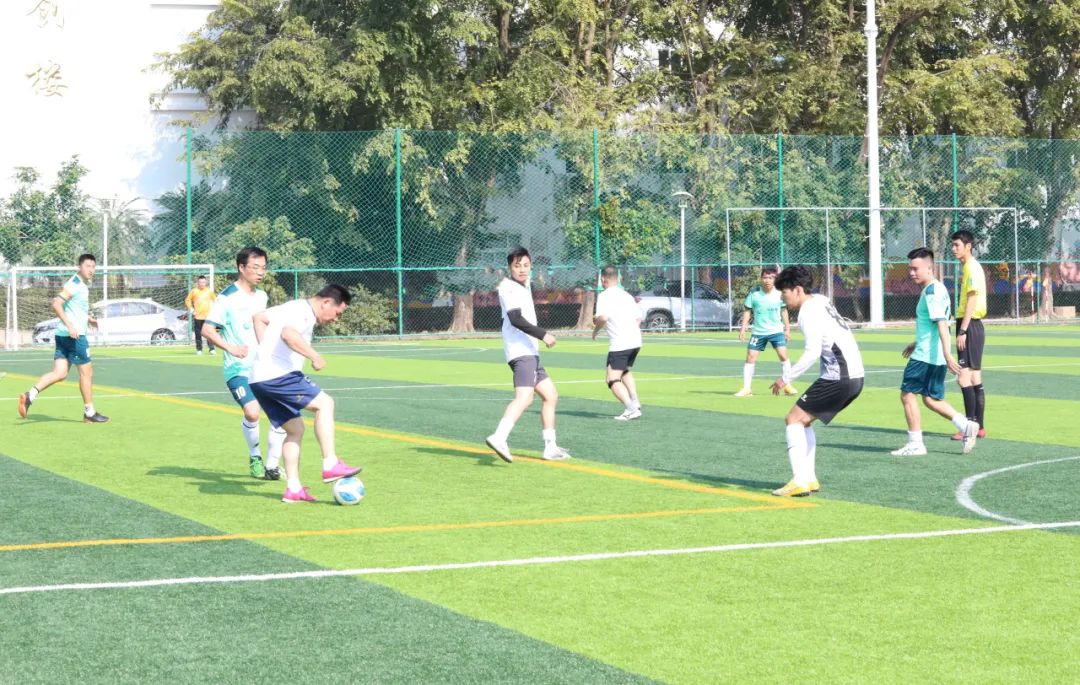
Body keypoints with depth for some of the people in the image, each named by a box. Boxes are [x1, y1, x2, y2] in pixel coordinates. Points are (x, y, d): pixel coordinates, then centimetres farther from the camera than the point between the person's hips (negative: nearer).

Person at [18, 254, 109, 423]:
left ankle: (29, 396, -11)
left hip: (63, 335, 9)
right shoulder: (75, 284, -13)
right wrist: (69, 325, -28)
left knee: (59, 373, 2)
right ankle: (89, 412, 10)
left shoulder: (83, 285, 18)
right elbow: (56, 304, -22)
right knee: (86, 372, 1)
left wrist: (88, 318, 22)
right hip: (74, 335, -9)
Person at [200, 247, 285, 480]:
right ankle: (254, 458, 2)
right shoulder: (227, 297, -9)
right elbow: (207, 330, -13)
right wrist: (230, 348, -21)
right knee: (252, 412, -25)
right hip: (238, 369, -7)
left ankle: (272, 466, 11)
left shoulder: (261, 296, 13)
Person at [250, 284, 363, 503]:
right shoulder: (303, 311, -10)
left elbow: (258, 318, 29)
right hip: (278, 375, -10)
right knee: (324, 403, -12)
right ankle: (330, 465, -18)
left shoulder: (292, 307, 21)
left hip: (258, 378, 10)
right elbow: (288, 334, -29)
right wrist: (315, 357, -22)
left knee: (295, 429, 13)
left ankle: (293, 488, 9)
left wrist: (266, 349, 24)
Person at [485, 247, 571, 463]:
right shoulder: (509, 289, -10)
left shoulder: (522, 287, 21)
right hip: (521, 352, -10)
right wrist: (543, 335, -21)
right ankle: (499, 438, -38)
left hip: (530, 352, 10)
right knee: (524, 397, -25)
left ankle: (550, 447, 17)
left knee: (550, 395, 14)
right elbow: (516, 319, -22)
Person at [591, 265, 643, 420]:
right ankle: (635, 401, 20)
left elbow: (603, 317, -21)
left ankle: (631, 409, -21)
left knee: (613, 380, -5)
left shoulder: (604, 296, -6)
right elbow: (638, 318, 15)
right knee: (625, 371, 30)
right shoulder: (627, 295, 16)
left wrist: (596, 329, -3)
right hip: (635, 340, 8)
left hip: (619, 344, -8)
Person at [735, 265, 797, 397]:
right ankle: (746, 388, 6)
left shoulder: (779, 293, -4)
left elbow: (783, 311, 9)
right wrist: (743, 328, -5)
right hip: (758, 332, 0)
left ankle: (788, 386, 0)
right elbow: (747, 311, -1)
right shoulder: (754, 293, -9)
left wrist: (787, 328, 10)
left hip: (776, 330, 0)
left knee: (783, 355, -12)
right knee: (750, 358, -2)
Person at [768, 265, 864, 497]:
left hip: (838, 377, -9)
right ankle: (809, 479, 17)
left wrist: (786, 378, -15)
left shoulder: (809, 311, -13)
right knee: (804, 422, 18)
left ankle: (799, 482, -11)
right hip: (855, 376, 9)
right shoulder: (821, 301, 16)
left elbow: (813, 352, -20)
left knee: (794, 419, -4)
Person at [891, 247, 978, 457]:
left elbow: (942, 323, -24)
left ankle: (915, 443, 2)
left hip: (926, 355, -10)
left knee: (907, 394, -2)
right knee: (931, 398, 14)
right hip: (932, 355, 10)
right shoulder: (934, 289, 16)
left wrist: (947, 354, -30)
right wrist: (916, 344, 33)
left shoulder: (932, 291, -16)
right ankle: (966, 426, 7)